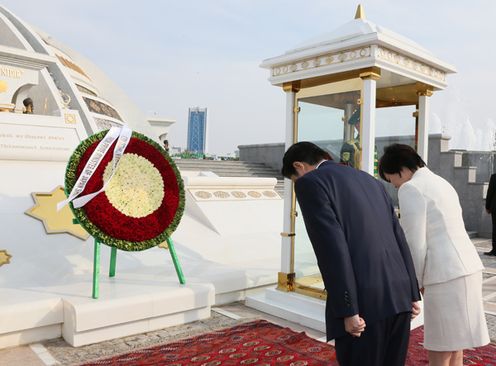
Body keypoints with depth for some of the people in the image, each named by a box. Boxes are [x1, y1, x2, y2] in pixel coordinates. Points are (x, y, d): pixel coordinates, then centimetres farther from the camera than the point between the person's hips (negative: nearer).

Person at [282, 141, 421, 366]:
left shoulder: (310, 182, -4)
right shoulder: (371, 182, 20)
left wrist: (347, 311, -14)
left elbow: (332, 247, -14)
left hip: (363, 303, -8)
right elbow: (398, 239, 17)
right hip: (398, 296, 8)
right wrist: (412, 294, 18)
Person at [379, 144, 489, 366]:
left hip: (447, 275, -9)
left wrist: (416, 282, 2)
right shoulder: (440, 183, 19)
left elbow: (415, 244, -12)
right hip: (466, 267, 9)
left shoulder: (411, 189, -9)